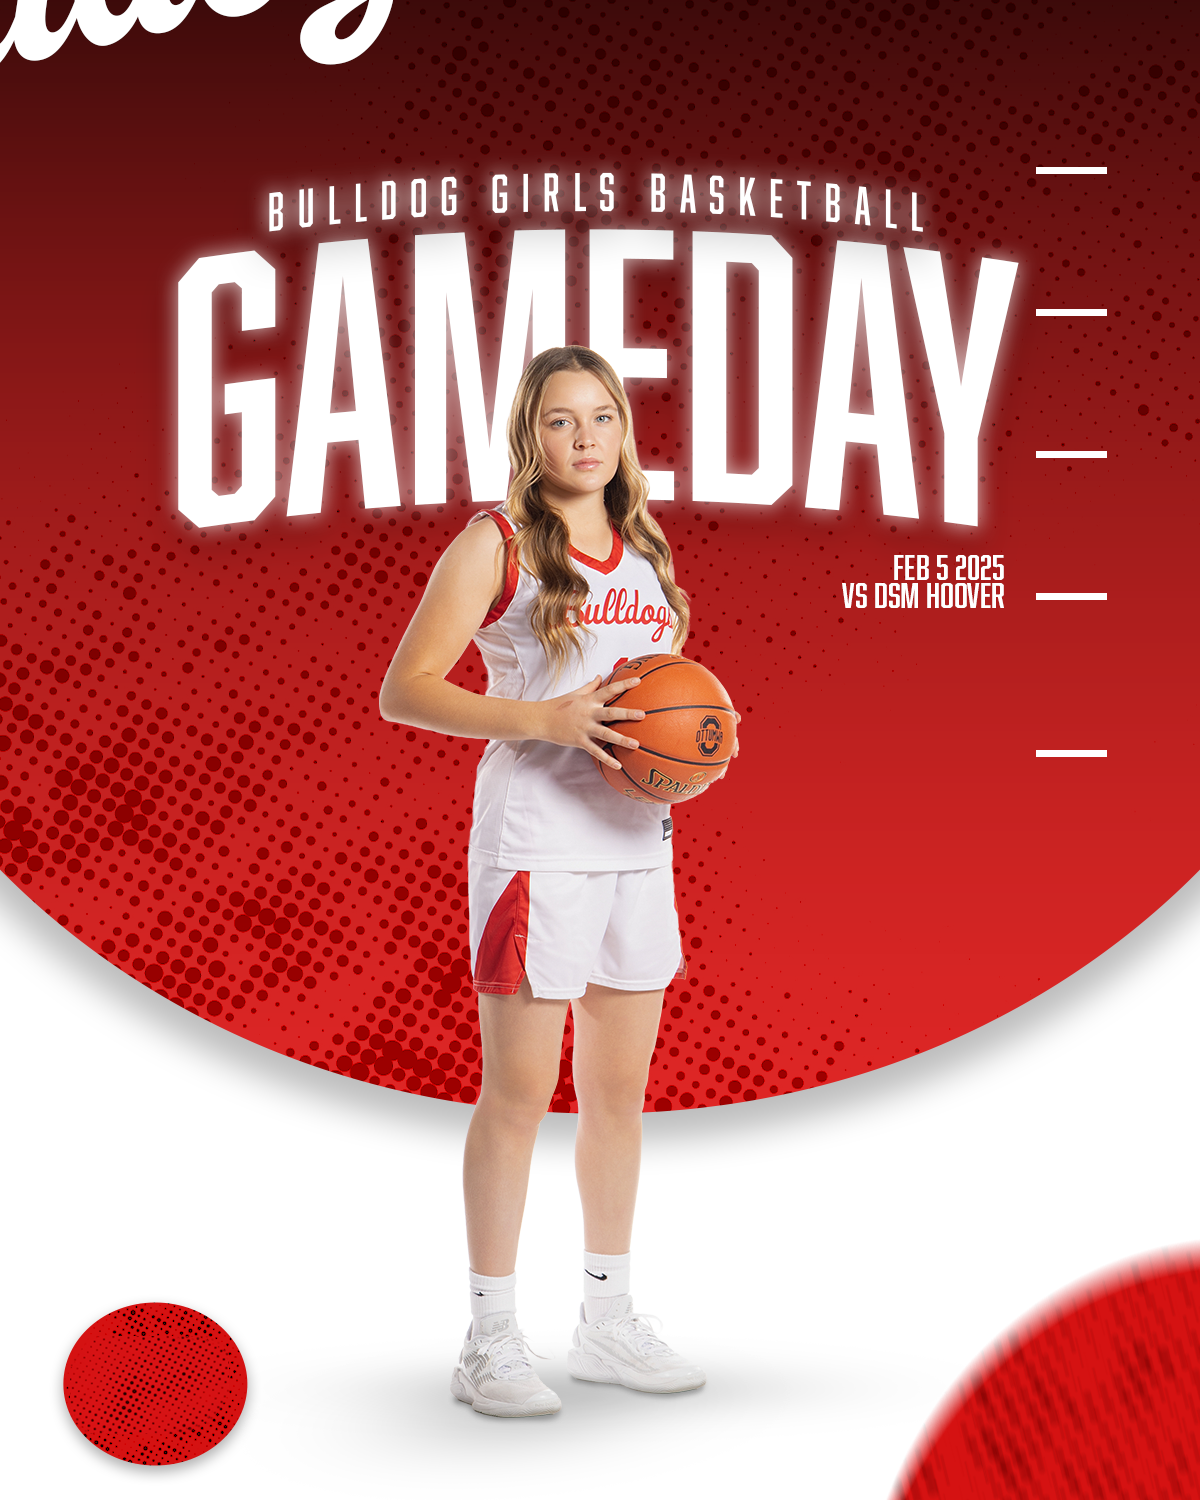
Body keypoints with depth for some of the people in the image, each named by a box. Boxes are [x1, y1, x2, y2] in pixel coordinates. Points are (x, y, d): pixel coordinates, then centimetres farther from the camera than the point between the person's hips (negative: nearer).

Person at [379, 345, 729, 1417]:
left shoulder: (645, 550, 14)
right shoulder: (495, 543, -5)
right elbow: (403, 690, -10)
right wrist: (541, 719, -21)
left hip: (637, 840, 6)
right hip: (535, 844, -6)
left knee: (620, 1087, 12)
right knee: (519, 1090, -2)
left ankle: (608, 1320, 24)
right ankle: (491, 1339, 9)